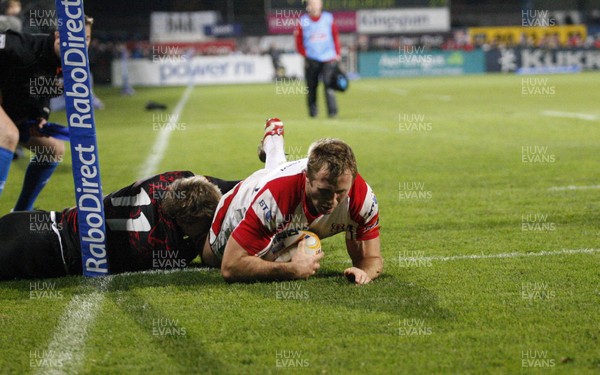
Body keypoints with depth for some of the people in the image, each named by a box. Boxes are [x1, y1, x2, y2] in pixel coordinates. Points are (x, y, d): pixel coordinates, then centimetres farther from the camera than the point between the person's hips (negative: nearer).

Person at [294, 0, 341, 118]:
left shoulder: (328, 18, 8)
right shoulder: (303, 21, 4)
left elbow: (335, 36, 13)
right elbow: (299, 41, 8)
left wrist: (337, 53, 7)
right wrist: (305, 54, -4)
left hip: (328, 59, 0)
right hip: (311, 60, 0)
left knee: (328, 84, -14)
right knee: (312, 87, 2)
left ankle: (332, 111, -16)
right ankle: (312, 111, 15)